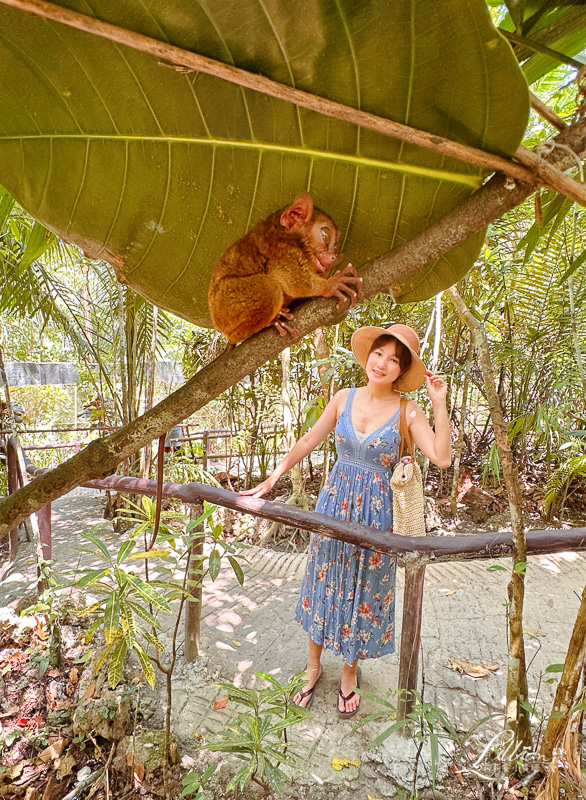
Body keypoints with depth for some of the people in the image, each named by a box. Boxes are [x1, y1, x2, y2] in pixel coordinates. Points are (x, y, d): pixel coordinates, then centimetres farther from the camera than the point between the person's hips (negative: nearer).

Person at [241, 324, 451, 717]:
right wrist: (272, 478, 2)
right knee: (324, 583, 15)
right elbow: (309, 441, 4)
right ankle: (313, 666, 38)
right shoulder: (344, 399, -2)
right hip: (335, 503, 2)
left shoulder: (408, 411, -9)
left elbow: (442, 457, -19)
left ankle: (351, 672, 39)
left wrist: (440, 403, -22)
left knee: (365, 592, 13)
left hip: (376, 514, -2)